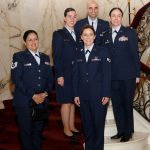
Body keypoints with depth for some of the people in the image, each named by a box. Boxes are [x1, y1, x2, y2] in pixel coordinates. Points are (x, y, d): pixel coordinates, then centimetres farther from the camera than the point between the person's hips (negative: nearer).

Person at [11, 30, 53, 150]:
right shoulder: (19, 57, -1)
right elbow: (16, 79, -10)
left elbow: (49, 78, 12)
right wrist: (33, 95, -14)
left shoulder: (45, 58, 14)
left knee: (38, 130, 10)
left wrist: (45, 93, -6)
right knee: (26, 131, 3)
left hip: (42, 101, 4)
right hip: (24, 102, -4)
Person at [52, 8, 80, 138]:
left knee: (73, 101, 13)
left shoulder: (77, 34, 12)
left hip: (76, 74, 5)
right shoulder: (58, 34, -5)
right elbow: (56, 56, -10)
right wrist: (59, 75, -15)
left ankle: (72, 126, 24)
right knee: (66, 102, 2)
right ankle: (66, 128, 14)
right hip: (65, 75, -5)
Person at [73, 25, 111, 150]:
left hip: (98, 96, -3)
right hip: (83, 96, 3)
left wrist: (106, 94, -10)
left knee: (98, 124, 5)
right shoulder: (78, 53, 10)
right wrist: (76, 94, 4)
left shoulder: (103, 51, 0)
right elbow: (76, 75, 9)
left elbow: (107, 74, -4)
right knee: (87, 125, 9)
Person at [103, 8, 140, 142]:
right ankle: (121, 130, 19)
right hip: (113, 76, 4)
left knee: (127, 104, 5)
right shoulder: (106, 36, 12)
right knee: (116, 104, 8)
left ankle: (128, 132, 17)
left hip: (127, 76, -4)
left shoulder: (129, 32, 0)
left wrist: (137, 74, -7)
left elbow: (135, 53, -3)